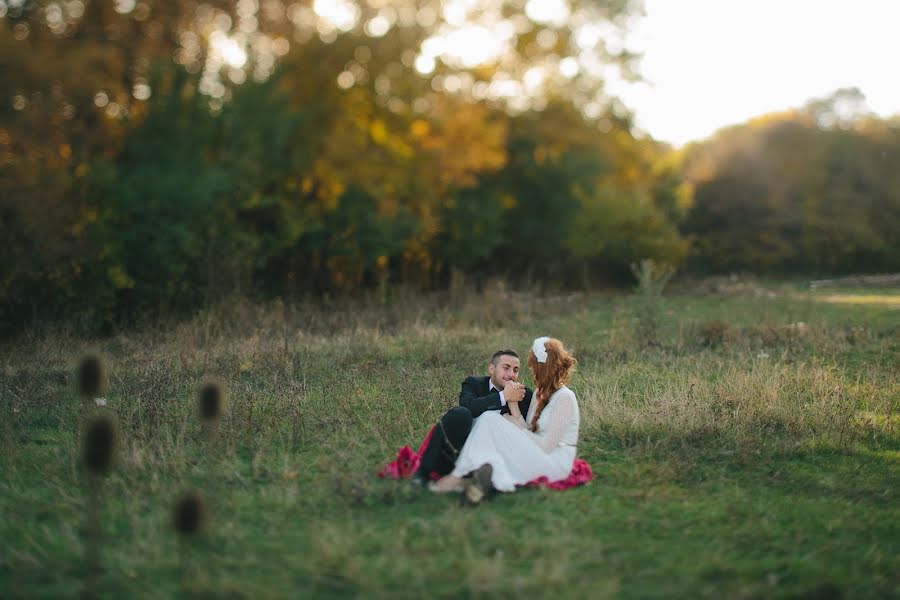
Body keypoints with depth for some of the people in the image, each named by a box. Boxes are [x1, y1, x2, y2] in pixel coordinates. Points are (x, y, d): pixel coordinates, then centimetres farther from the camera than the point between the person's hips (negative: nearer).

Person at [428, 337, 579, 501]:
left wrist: (517, 426, -4)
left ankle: (456, 477, -19)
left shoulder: (564, 397, -9)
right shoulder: (540, 393, 18)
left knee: (490, 420, -15)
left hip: (554, 464, -8)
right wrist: (512, 404, -1)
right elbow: (529, 433, 6)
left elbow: (546, 446, -14)